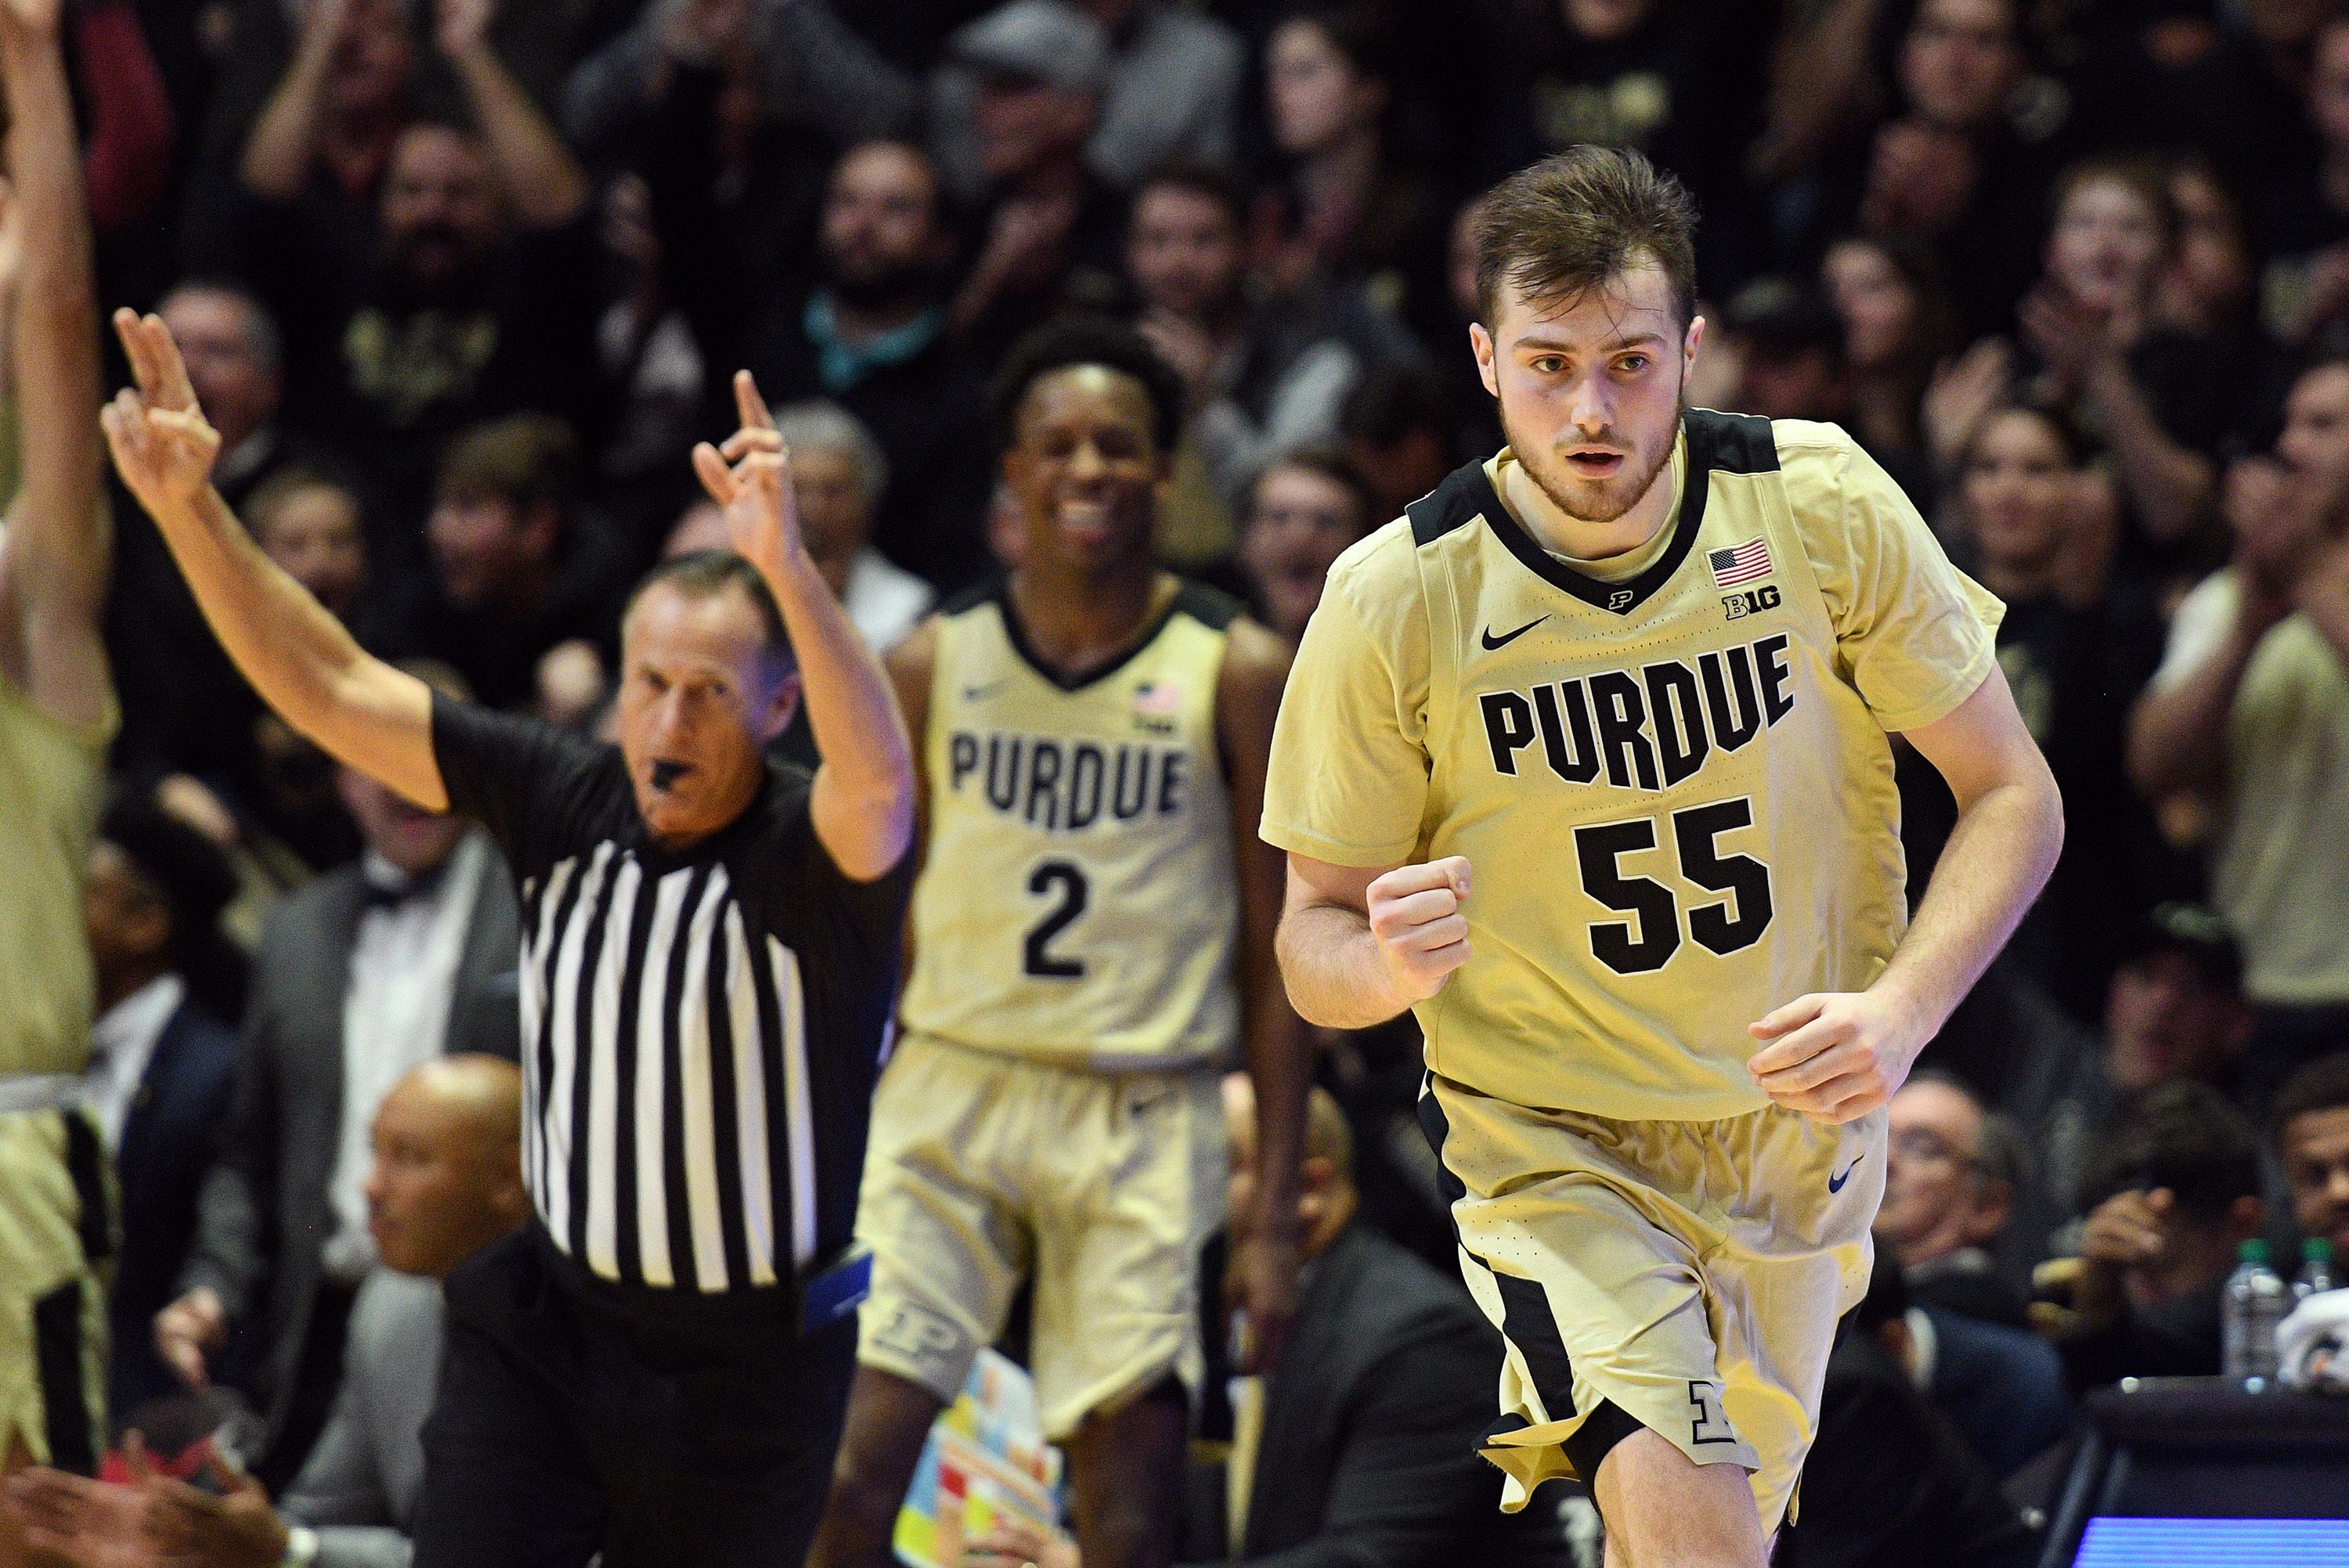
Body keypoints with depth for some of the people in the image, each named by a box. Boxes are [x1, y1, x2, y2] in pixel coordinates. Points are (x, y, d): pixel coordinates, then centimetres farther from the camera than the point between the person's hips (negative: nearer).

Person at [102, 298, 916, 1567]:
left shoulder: (812, 855, -18)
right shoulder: (563, 802, -5)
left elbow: (879, 779, -42)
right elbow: (331, 691, -4)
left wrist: (787, 570, -57)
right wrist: (188, 510, -15)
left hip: (747, 1367, -3)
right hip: (545, 1321, 3)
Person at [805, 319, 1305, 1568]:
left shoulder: (1234, 675, -1)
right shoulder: (933, 664, 4)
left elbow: (1272, 957, 1)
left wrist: (1276, 1216, -4)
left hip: (1143, 1123, -1)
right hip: (946, 1094, 1)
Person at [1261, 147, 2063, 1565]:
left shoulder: (1824, 504, -11)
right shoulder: (1394, 599, -15)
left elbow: (2012, 794, -4)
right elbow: (1312, 937, -5)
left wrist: (1898, 1015, -21)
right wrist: (1386, 964, -30)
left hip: (1802, 1123, 3)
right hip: (1552, 1139, -3)